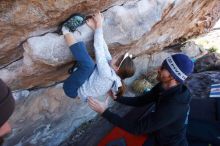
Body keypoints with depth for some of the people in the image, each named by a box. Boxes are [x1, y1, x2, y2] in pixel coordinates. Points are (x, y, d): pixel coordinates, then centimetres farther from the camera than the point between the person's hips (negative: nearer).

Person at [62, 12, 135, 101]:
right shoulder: (114, 75, -5)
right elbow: (103, 48, -4)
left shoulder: (107, 73, -29)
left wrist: (99, 24, -20)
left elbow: (99, 48, -28)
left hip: (72, 89, -8)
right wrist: (96, 28, -5)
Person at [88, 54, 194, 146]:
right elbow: (140, 101, -1)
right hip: (158, 135, 6)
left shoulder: (172, 107, -37)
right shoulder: (163, 87, -13)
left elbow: (137, 129, -34)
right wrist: (117, 97, -14)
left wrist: (104, 112, -33)